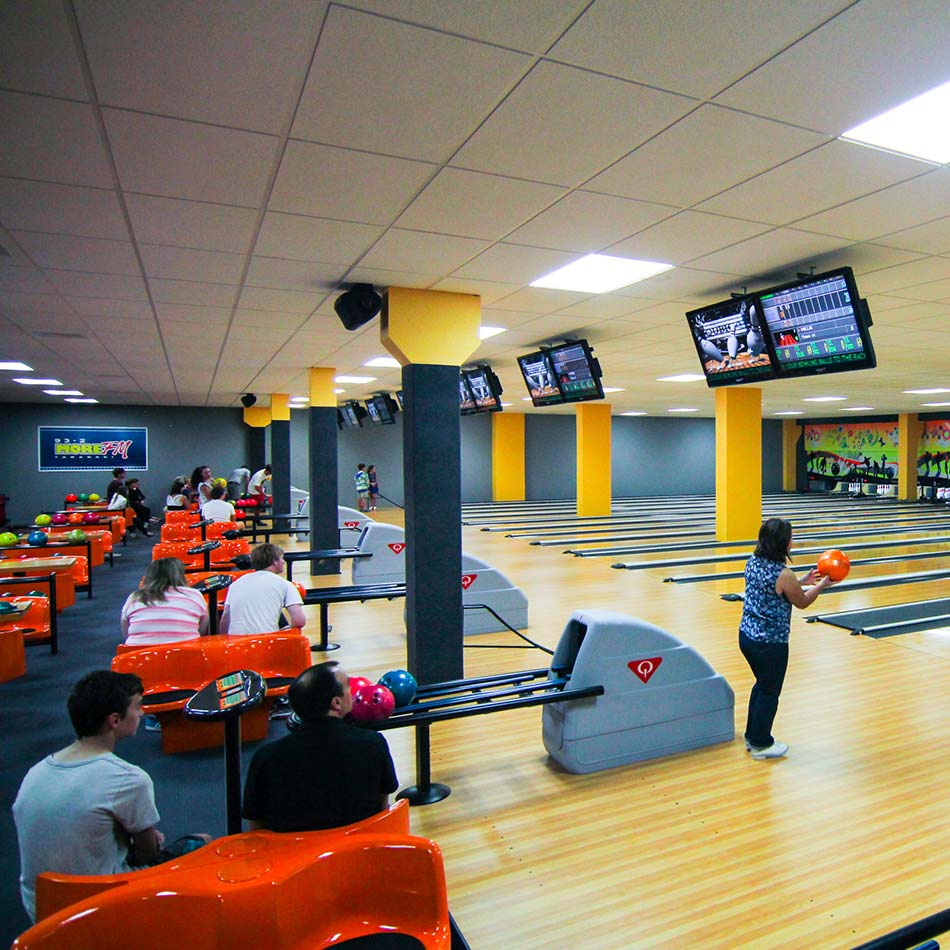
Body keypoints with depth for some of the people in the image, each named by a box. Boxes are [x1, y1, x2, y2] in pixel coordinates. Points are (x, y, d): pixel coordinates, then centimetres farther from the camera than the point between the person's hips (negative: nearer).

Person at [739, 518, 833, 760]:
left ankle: (752, 736, 36)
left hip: (746, 635, 7)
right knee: (769, 692, 11)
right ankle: (761, 744, 26)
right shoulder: (784, 574, -22)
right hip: (771, 643, -7)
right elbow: (802, 602, -5)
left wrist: (803, 581, 16)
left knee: (761, 685, 24)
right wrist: (822, 584, 9)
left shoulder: (752, 563, 0)